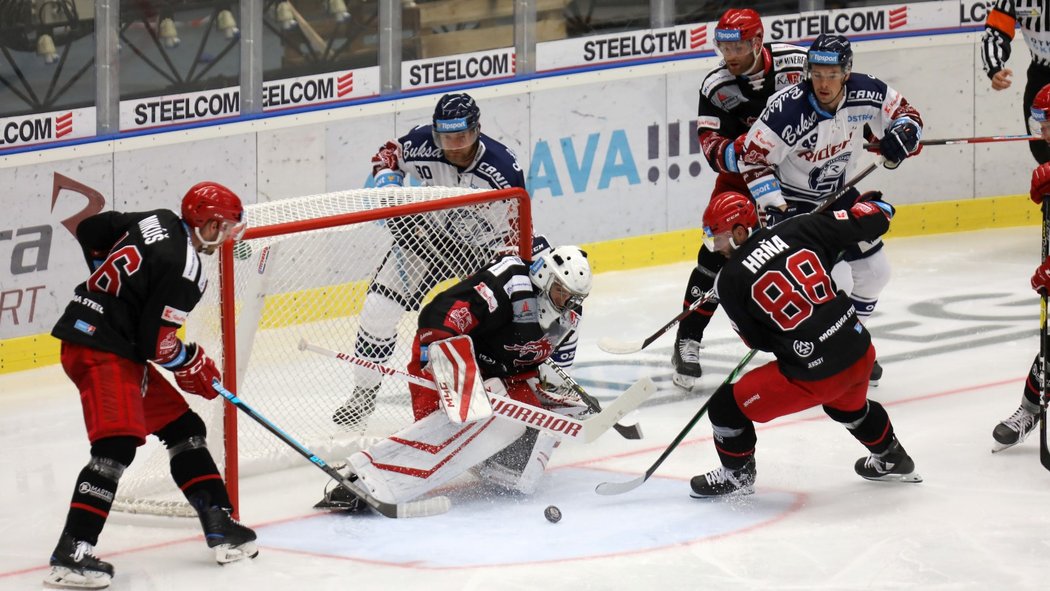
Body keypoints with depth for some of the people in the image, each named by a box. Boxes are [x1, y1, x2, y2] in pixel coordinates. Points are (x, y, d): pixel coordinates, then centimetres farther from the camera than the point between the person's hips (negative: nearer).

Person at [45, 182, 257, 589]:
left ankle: (219, 524, 19)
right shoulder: (183, 271, -18)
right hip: (101, 349, -11)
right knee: (117, 445, -23)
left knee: (182, 428, 15)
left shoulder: (157, 221, 7)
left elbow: (89, 231, 18)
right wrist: (194, 365, 2)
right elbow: (157, 344, -17)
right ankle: (71, 554, -30)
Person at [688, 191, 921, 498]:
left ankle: (737, 475, 31)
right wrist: (872, 205, 23)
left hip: (813, 374, -6)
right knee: (849, 405, 40)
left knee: (727, 406, 12)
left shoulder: (731, 279, -9)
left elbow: (758, 340, 2)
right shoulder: (796, 230, -2)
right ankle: (891, 459, 59)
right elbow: (868, 222, 0)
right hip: (861, 354, 6)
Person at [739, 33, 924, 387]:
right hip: (793, 202, -7)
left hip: (839, 195, 7)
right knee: (833, 281, -19)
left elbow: (905, 113, 0)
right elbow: (754, 159, -23)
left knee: (874, 271, 13)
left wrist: (902, 134, -22)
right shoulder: (788, 111, -31)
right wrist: (774, 208, -30)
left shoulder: (867, 93, -17)